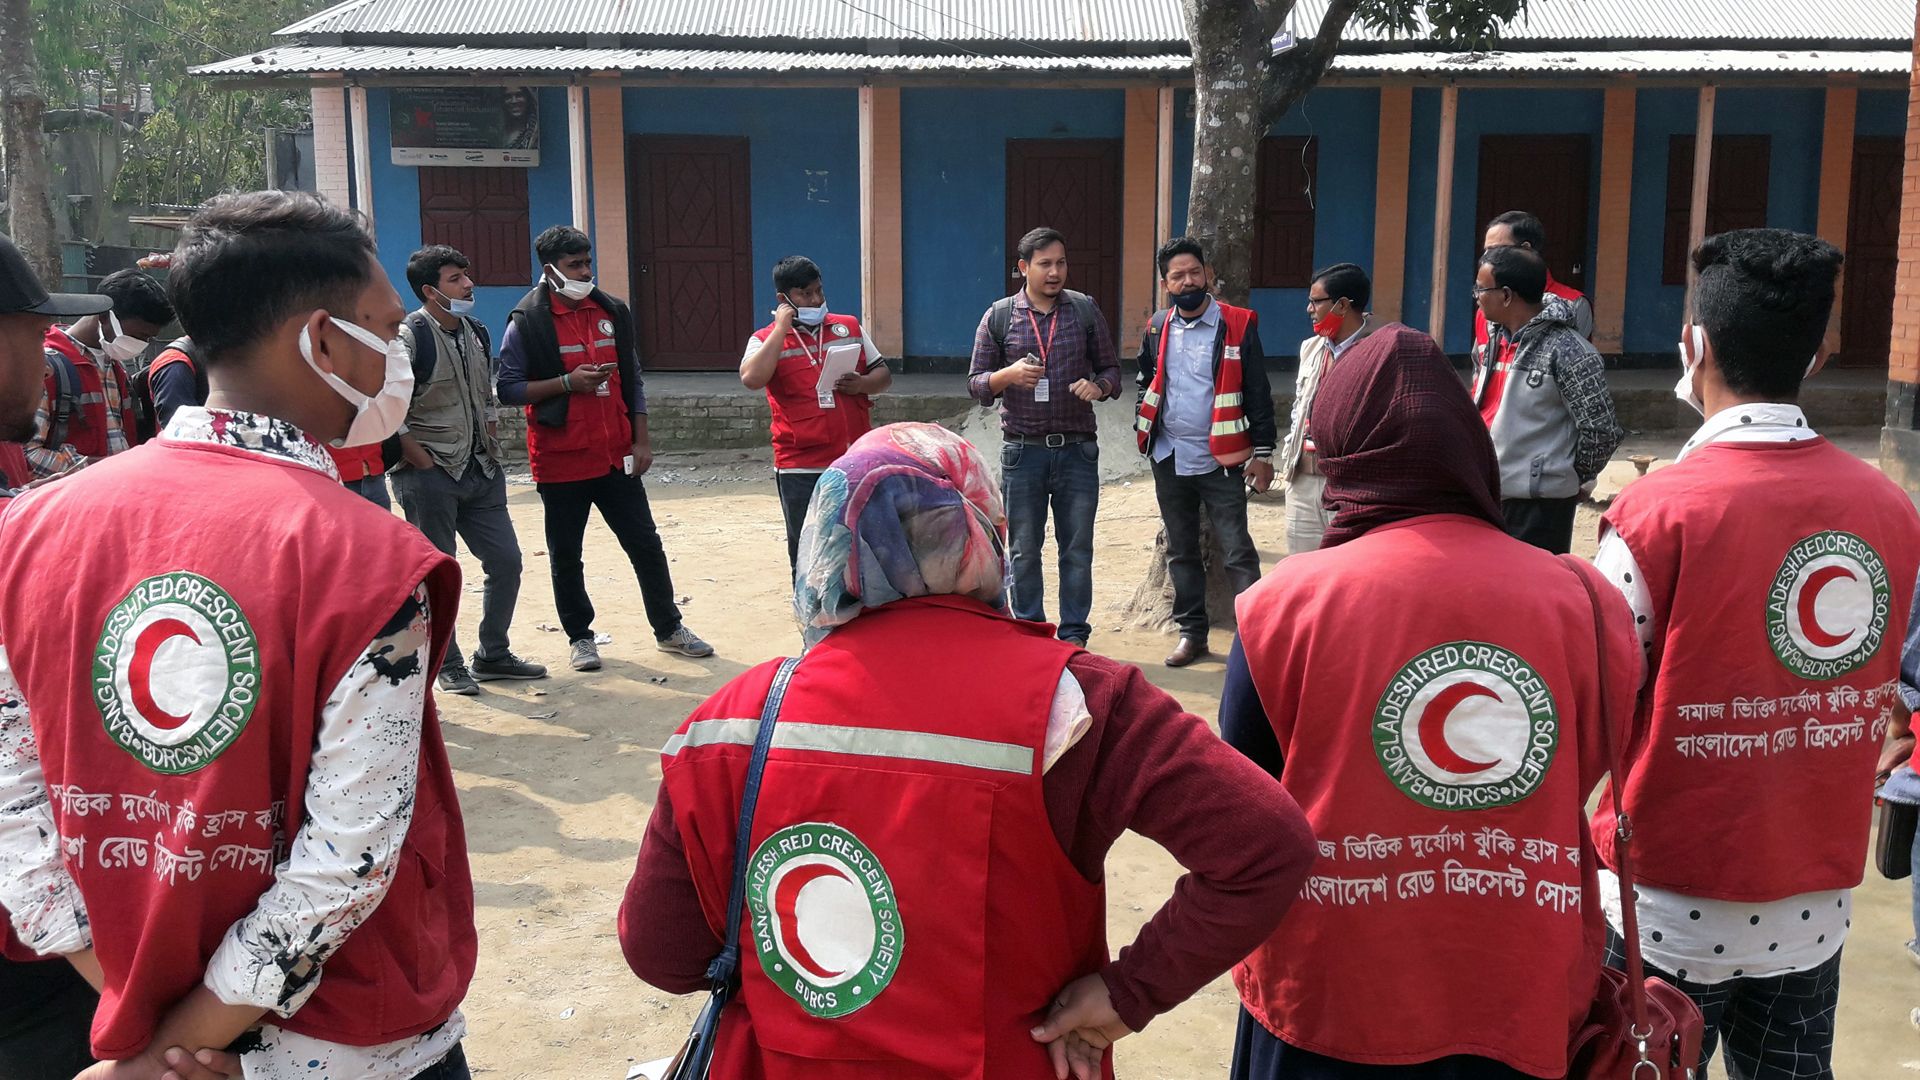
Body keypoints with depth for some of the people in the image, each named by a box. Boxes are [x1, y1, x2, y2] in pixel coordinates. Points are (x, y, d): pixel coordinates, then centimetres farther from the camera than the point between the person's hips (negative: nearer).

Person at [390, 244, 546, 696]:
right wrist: (421, 461, -15)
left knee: (506, 561, 9)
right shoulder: (407, 338, -13)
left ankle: (492, 655, 24)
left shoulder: (476, 333, 10)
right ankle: (448, 666, 16)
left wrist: (491, 450, 13)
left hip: (481, 470, 7)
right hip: (430, 474, -7)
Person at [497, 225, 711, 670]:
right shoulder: (527, 322, -7)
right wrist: (567, 382, -18)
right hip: (561, 462, -3)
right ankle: (580, 638, 23)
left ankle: (669, 629, 21)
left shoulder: (613, 313, 7)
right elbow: (507, 389, -9)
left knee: (646, 544, 8)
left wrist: (641, 440, 5)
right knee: (565, 556, 7)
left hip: (615, 457, 4)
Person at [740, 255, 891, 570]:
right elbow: (751, 378, -20)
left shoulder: (849, 327, 10)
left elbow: (883, 374, 14)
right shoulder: (767, 340, 0)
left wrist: (862, 383, -8)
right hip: (801, 469, -3)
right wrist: (782, 329, -15)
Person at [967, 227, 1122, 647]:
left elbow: (1111, 369, 11)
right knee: (1024, 551, 7)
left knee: (1077, 549, 6)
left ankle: (1074, 637, 16)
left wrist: (1098, 386, -12)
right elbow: (976, 384, 4)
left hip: (1077, 450, 1)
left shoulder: (1086, 310, 5)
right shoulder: (999, 316, 3)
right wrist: (1010, 375, -16)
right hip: (1023, 451, 0)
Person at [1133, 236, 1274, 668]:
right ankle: (1192, 631, 23)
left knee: (1238, 551, -5)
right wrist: (1144, 426, 8)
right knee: (1181, 551, 12)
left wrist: (1263, 452, -7)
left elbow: (1258, 392, -5)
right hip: (1169, 458, 5)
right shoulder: (1157, 328, 7)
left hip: (1222, 459, -5)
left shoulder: (1238, 325, -6)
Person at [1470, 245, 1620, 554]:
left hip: (1538, 505, -8)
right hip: (1487, 495, 8)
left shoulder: (1566, 350, -15)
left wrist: (1571, 480, -3)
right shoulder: (1492, 344, 9)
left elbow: (1601, 431, -14)